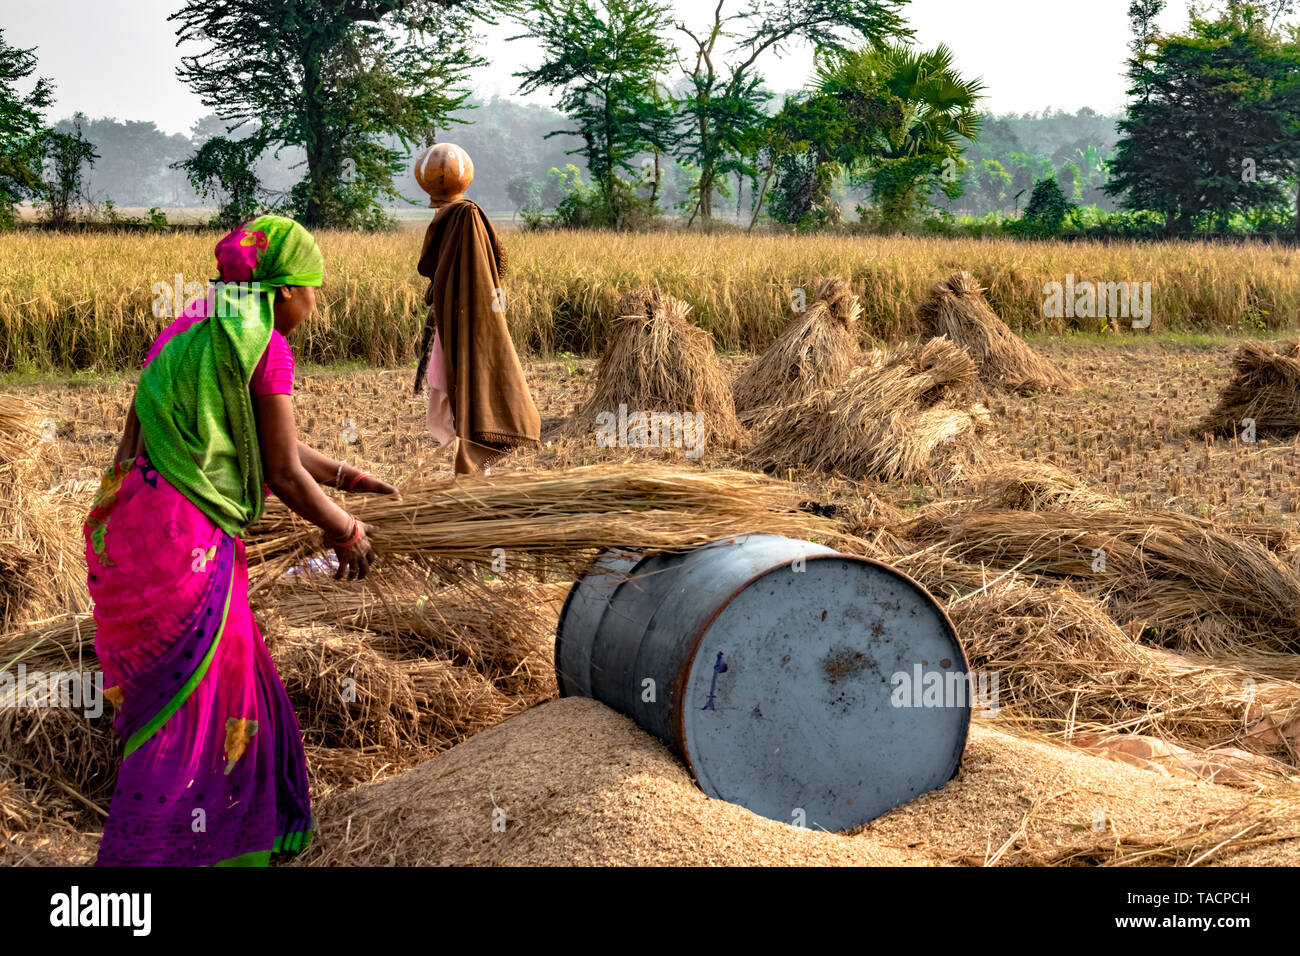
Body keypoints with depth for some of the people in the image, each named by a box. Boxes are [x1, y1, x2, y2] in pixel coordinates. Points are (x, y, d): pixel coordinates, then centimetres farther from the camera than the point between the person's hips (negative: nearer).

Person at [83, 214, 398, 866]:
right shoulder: (264, 346, -10)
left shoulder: (183, 333, 16)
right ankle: (144, 851, 11)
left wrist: (344, 476, 32)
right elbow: (282, 472, -5)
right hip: (183, 543, -9)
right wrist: (345, 532, 10)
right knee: (192, 712, 4)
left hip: (128, 531, 9)